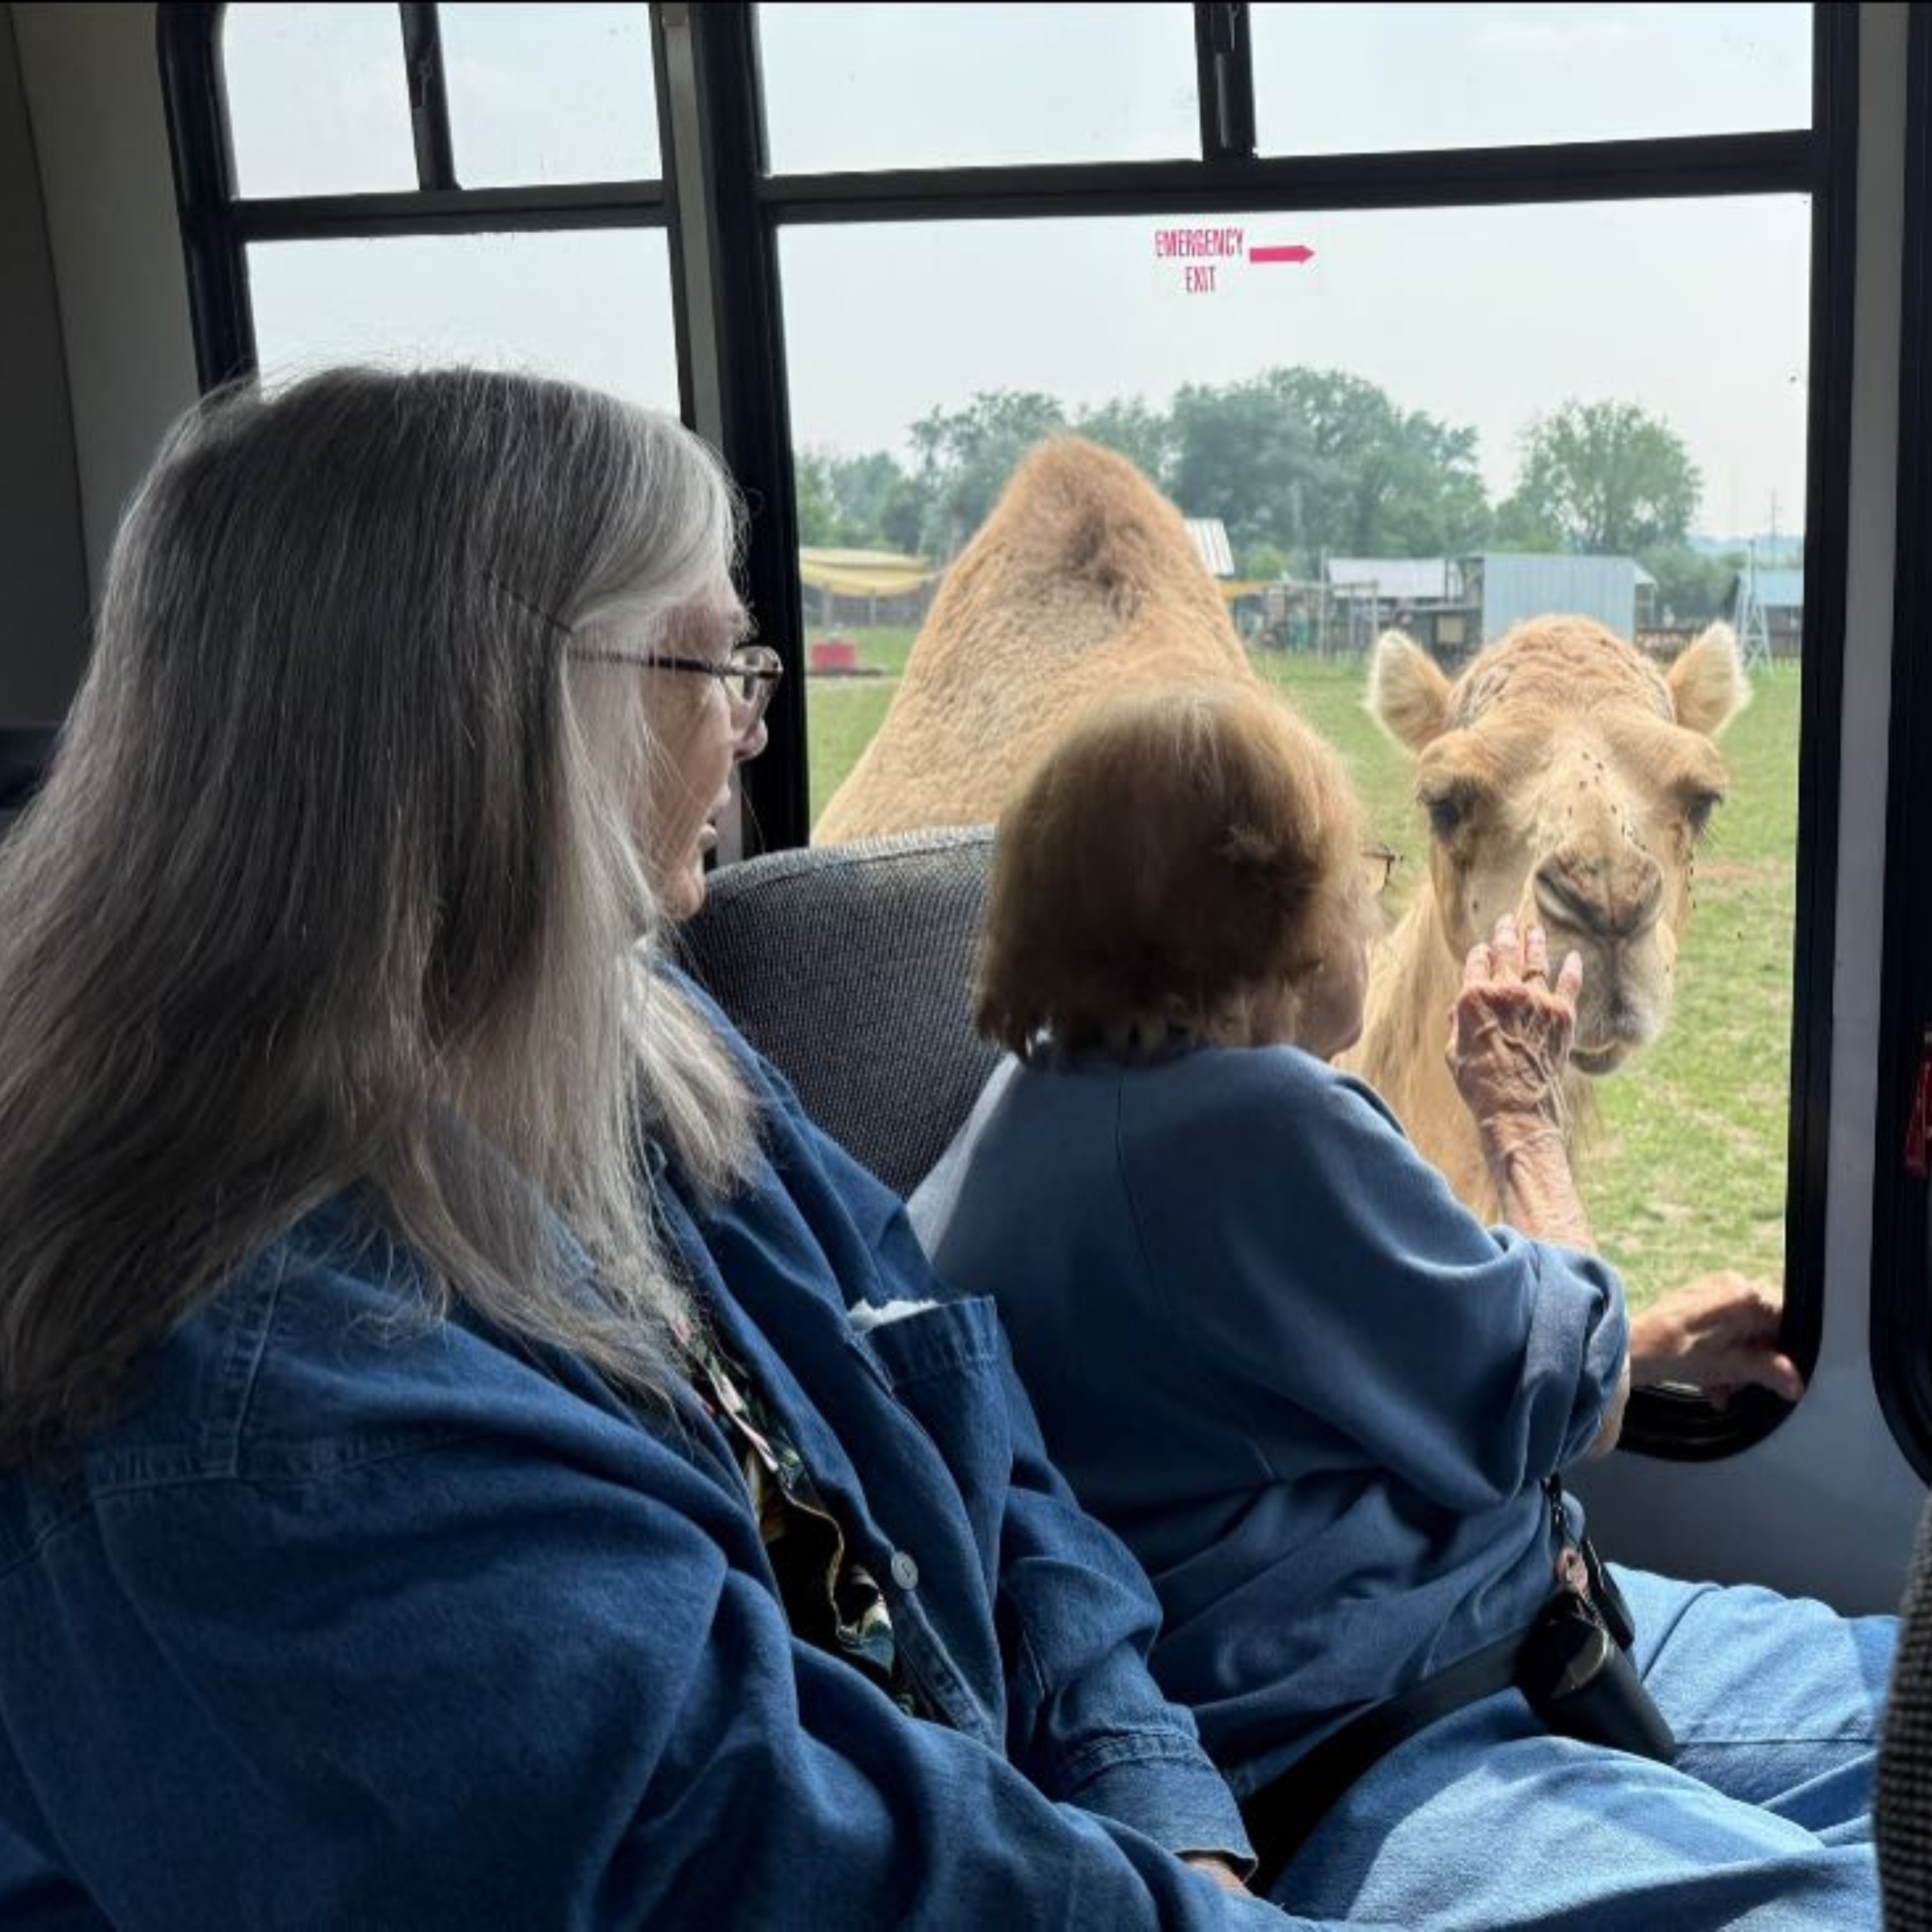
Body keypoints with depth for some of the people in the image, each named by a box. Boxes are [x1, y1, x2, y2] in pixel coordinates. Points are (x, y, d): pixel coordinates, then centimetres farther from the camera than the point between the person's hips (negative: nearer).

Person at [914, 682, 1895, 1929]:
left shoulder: (1078, 1087, 9)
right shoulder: (1249, 1123, -21)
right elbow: (1566, 1406, -7)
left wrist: (1644, 1342, 27)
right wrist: (1529, 1116, 7)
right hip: (1333, 1775, -11)